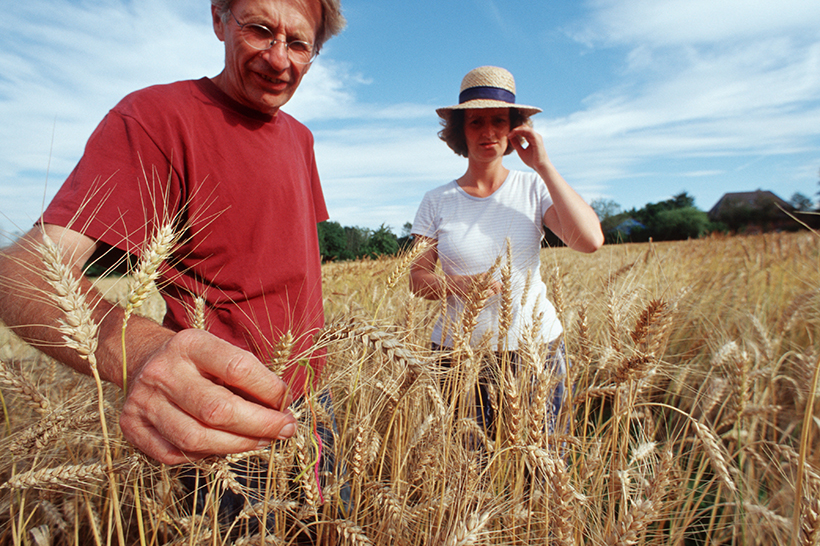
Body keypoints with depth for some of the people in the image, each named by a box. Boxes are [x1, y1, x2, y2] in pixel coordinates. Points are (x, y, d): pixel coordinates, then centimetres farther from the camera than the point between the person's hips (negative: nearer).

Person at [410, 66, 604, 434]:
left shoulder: (534, 189, 1)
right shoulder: (436, 202, 1)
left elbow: (590, 240, -14)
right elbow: (417, 279, 3)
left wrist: (543, 166, -12)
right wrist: (457, 285, -19)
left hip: (536, 349, 0)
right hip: (459, 352, 0)